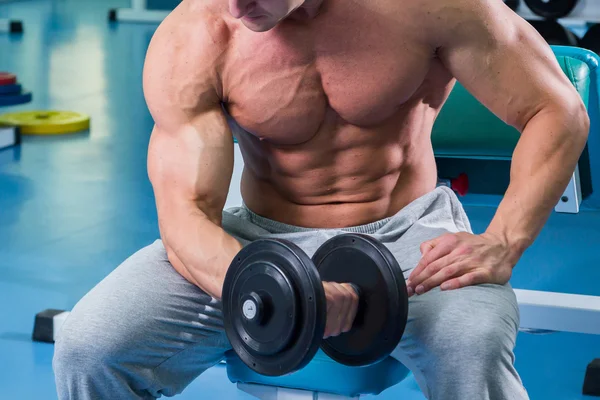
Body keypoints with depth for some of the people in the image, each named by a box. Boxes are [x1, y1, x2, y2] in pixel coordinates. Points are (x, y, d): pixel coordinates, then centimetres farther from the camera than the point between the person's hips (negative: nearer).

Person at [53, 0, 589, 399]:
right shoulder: (188, 43, -16)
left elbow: (558, 112, -10)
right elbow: (185, 215, -20)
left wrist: (501, 244, -25)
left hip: (404, 234, -1)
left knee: (475, 349, -37)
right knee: (87, 349, -21)